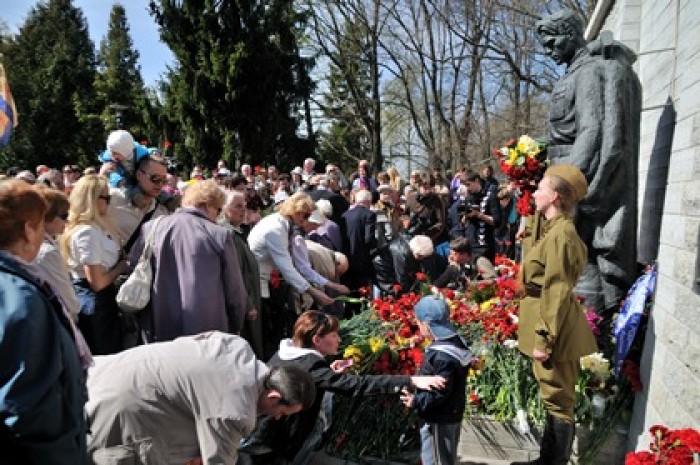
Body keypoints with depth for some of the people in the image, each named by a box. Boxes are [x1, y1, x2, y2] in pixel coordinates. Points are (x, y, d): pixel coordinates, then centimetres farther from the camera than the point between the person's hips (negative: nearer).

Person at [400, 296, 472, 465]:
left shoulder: (442, 355, -29)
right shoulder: (455, 343, 2)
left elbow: (441, 392, -29)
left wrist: (416, 401, -19)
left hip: (439, 420, -10)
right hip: (451, 414, 10)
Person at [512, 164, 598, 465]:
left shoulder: (560, 234, -20)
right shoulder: (554, 230, 12)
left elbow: (557, 295, -23)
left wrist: (544, 340, -20)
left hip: (554, 330, -10)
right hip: (550, 324, 10)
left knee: (558, 402, 3)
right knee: (555, 400, 20)